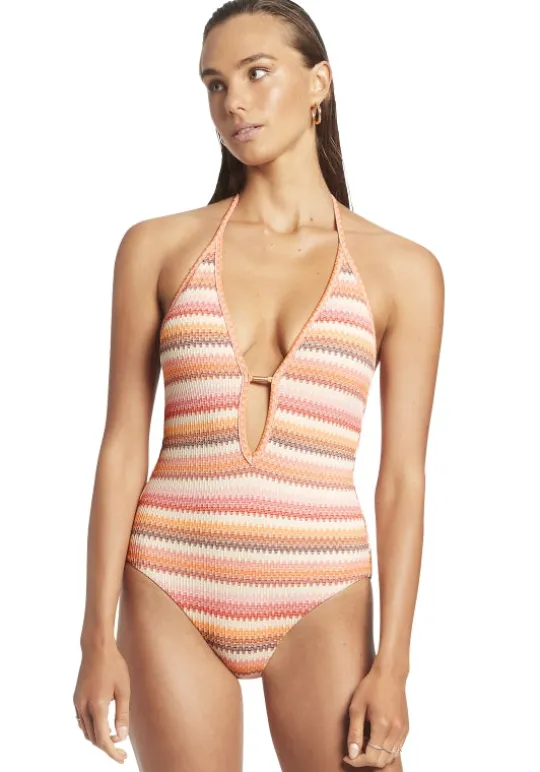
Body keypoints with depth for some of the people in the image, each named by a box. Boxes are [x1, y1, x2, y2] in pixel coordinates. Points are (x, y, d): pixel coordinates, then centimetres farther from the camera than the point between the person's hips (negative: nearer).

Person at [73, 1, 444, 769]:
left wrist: (393, 665, -6)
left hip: (320, 604, 0)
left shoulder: (402, 270, 1)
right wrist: (99, 637, -3)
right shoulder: (157, 247, 3)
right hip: (173, 595, 1)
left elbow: (403, 478, -1)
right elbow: (122, 448, 2)